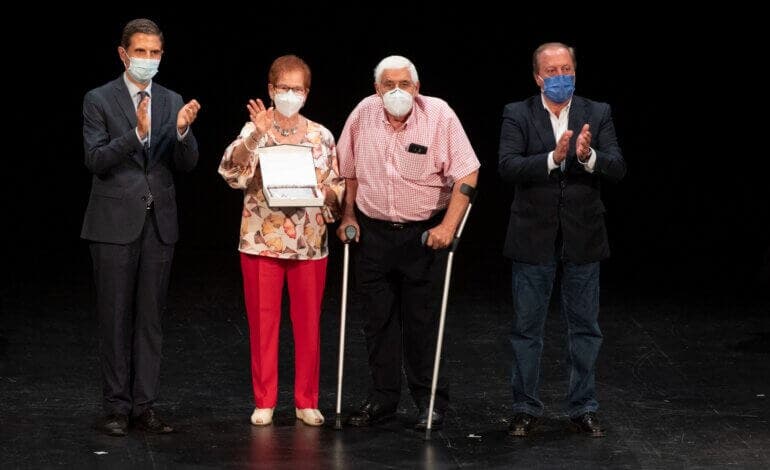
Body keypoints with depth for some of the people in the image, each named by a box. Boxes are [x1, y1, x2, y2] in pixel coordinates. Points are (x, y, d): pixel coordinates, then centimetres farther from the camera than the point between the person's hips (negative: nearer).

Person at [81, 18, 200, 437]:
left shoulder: (172, 102, 9)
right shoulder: (99, 100, -3)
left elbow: (186, 165, 3)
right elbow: (96, 160, -12)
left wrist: (183, 131, -17)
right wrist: (136, 133, -26)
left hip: (159, 222, 4)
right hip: (115, 223, -4)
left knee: (150, 316, 6)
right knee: (115, 317, 1)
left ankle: (143, 406, 11)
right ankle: (116, 408, 7)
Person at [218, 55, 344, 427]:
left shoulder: (321, 136, 6)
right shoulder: (255, 131, -1)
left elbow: (338, 187, 10)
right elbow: (231, 168, -19)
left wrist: (324, 190, -12)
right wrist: (255, 136, -33)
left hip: (309, 243, 2)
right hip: (262, 241, -2)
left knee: (308, 323, 6)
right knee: (263, 323, 4)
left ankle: (307, 401, 16)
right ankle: (264, 401, 13)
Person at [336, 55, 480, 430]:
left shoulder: (438, 114, -13)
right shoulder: (363, 114, -3)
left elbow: (467, 174, -13)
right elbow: (348, 170, 12)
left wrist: (449, 225, -19)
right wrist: (348, 216, 7)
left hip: (424, 233, -3)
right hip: (373, 231, 3)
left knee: (422, 321, 0)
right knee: (378, 319, 8)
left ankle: (431, 402, 11)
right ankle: (382, 397, 19)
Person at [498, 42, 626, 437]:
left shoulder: (598, 114, 1)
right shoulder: (517, 115, -3)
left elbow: (617, 168, -8)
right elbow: (507, 167, -16)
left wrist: (588, 156, -29)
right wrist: (553, 157, -29)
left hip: (582, 238, 1)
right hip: (534, 238, -1)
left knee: (585, 328, 9)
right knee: (527, 329, 7)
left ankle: (583, 407, 21)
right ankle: (526, 408, 18)